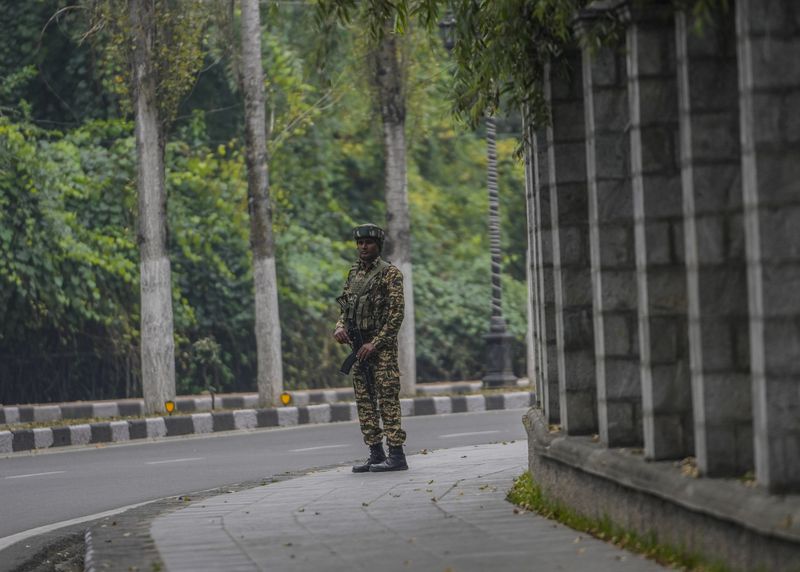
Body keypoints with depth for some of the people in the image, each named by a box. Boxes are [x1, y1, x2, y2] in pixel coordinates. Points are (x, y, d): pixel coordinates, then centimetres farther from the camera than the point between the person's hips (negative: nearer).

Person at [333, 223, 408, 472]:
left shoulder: (390, 273, -6)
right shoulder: (354, 274, 15)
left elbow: (396, 313, -12)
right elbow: (346, 308, 20)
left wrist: (375, 343, -16)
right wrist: (339, 328, -3)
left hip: (382, 346, -7)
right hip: (360, 347, 7)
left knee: (387, 400, -10)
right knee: (365, 402, 6)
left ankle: (396, 456, -11)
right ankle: (376, 455, 10)